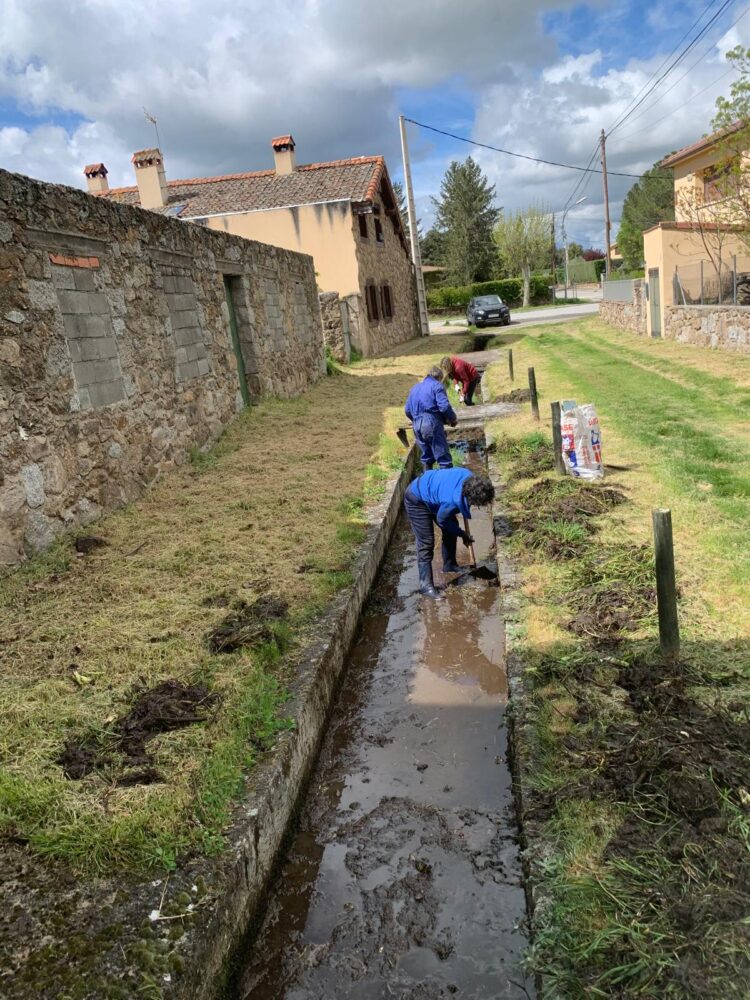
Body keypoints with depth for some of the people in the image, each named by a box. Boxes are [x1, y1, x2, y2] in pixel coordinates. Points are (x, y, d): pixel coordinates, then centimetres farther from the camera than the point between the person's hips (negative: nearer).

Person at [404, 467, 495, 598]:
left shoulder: (470, 478, -21)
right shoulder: (452, 501, -39)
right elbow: (442, 520, -17)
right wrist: (462, 534, -3)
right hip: (416, 501, -9)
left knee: (452, 530, 14)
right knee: (426, 543, -12)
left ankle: (449, 565, 32)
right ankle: (426, 585, -7)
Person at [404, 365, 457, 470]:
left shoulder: (415, 387, 21)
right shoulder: (437, 385, 1)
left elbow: (407, 410, 19)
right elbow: (444, 406, -12)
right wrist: (453, 419, 3)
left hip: (417, 426, 6)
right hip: (432, 423, -6)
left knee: (426, 457, 18)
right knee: (443, 457, -3)